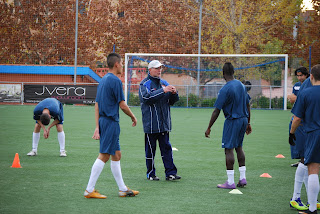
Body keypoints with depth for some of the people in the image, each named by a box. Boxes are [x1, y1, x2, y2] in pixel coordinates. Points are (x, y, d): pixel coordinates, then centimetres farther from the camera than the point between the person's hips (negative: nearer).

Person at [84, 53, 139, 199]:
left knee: (116, 155, 14)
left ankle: (122, 189, 20)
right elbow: (122, 105, -12)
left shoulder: (103, 80, 14)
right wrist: (133, 117, 5)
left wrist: (97, 127, 12)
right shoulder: (115, 81, -13)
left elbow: (97, 105, 13)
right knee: (103, 156, -8)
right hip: (111, 122, -10)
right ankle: (89, 190, -8)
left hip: (103, 121, 10)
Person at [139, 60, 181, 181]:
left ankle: (170, 173, -2)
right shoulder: (145, 84, -3)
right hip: (151, 124, -5)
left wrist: (174, 93, -6)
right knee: (150, 149, 2)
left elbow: (173, 101, 17)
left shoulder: (164, 83, 15)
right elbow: (147, 97, -21)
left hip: (164, 123, 5)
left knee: (166, 148, 1)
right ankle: (150, 174, 11)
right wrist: (163, 91, -26)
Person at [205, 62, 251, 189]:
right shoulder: (241, 85, 8)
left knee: (229, 149, -4)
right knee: (239, 147, 17)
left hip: (232, 121, -7)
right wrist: (248, 123, 25)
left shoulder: (225, 89, -15)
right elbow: (248, 105, 16)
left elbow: (216, 111, -14)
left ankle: (230, 182, -5)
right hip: (243, 119, 8)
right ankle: (242, 178, 15)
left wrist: (209, 128, -9)